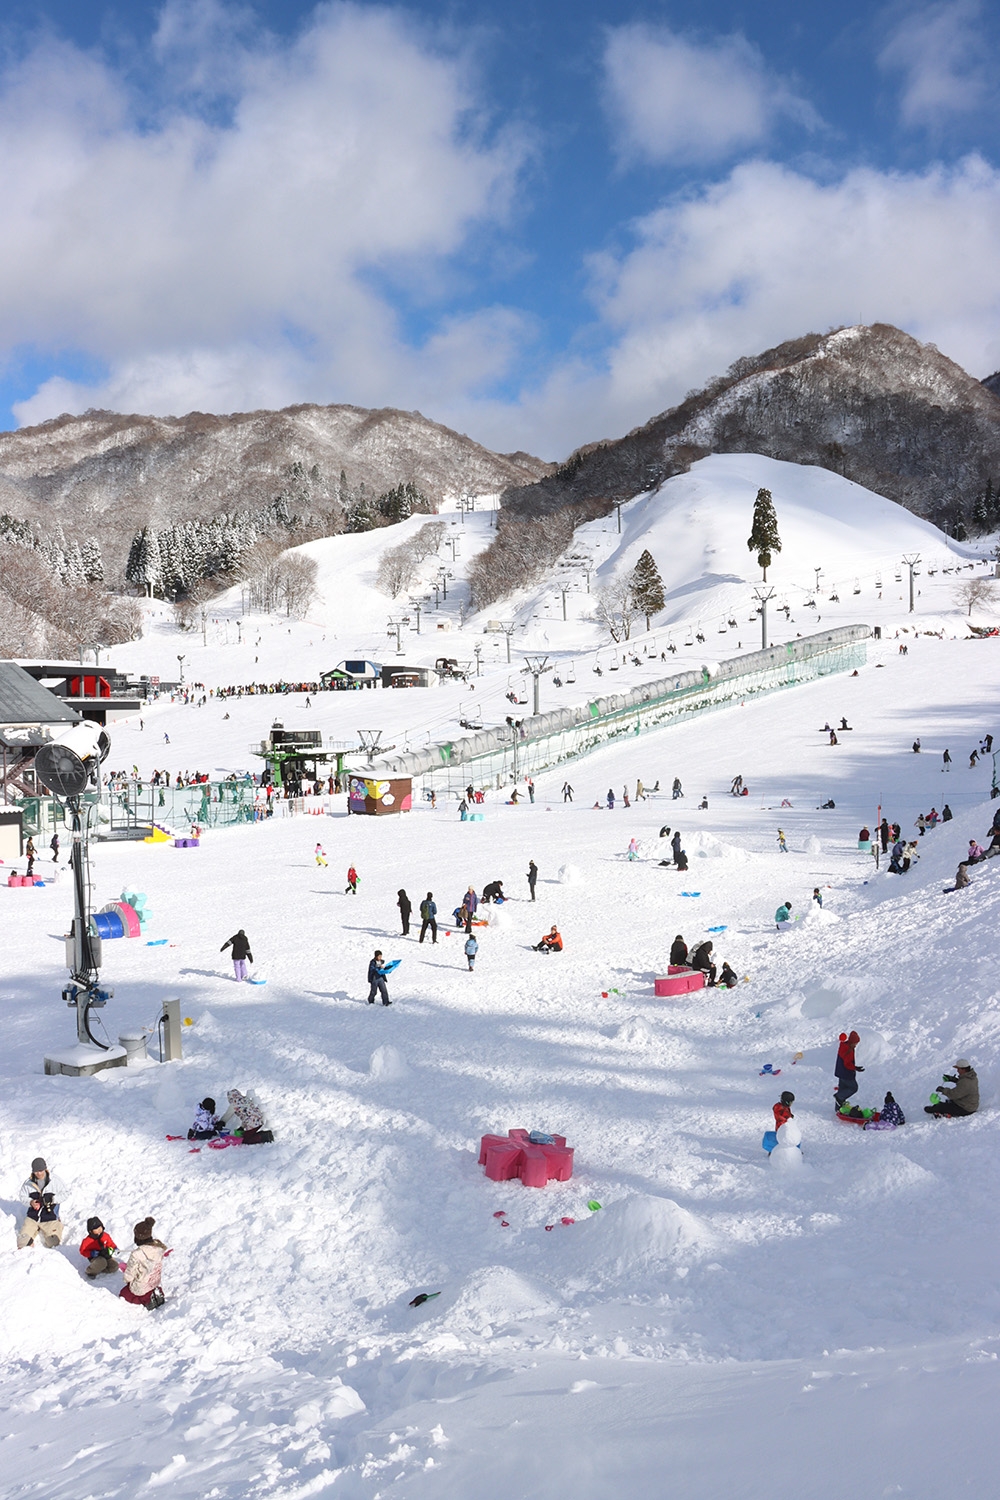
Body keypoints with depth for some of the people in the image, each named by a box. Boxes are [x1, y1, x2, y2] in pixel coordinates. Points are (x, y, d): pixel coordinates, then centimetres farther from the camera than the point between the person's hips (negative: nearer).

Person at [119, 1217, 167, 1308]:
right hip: (155, 1284, 6)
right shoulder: (159, 1248, -16)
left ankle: (146, 1299, -1)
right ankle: (154, 1293, 8)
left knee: (123, 1293, 25)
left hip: (139, 1289, -6)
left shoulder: (136, 1254, -34)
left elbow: (128, 1276, -21)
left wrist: (128, 1280, 3)